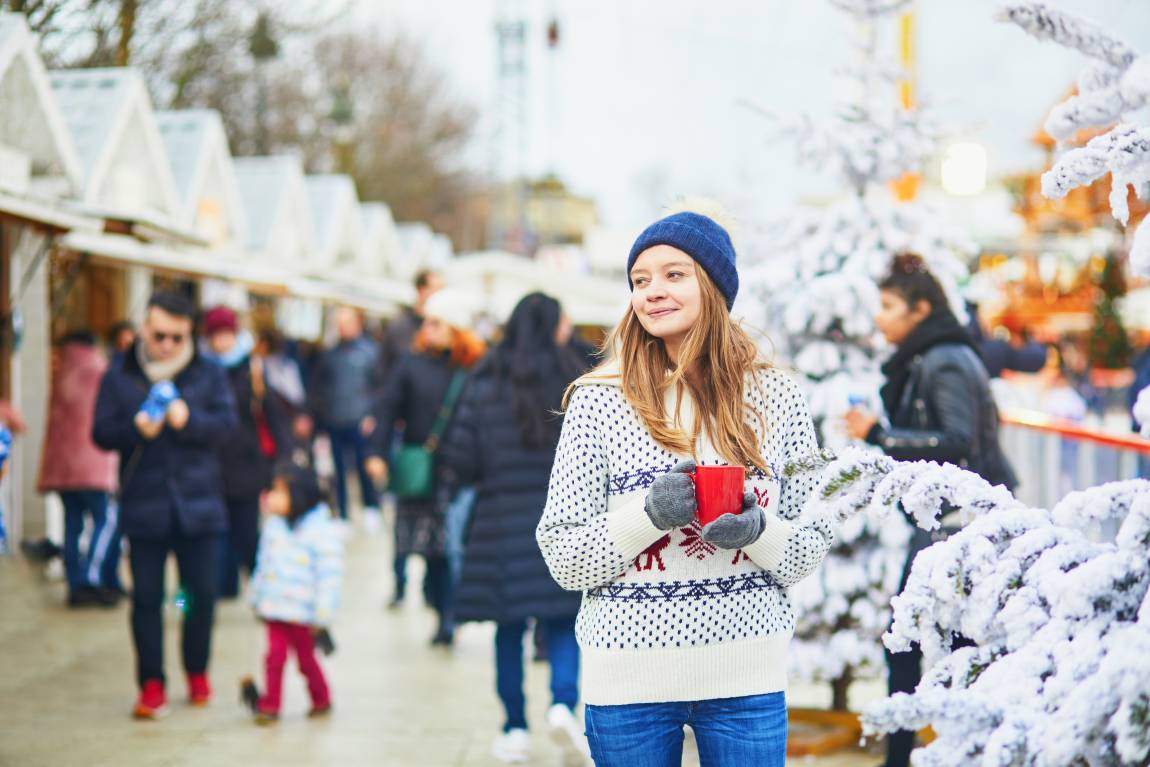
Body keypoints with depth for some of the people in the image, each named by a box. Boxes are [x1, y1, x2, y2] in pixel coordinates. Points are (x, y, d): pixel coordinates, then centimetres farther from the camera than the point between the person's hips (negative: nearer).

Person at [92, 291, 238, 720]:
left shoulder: (208, 376, 6)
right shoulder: (119, 378, 4)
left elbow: (227, 423, -4)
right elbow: (101, 432, -2)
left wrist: (190, 420, -22)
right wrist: (136, 429, -21)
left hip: (198, 503, 1)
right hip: (144, 505, -1)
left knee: (202, 592, 6)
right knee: (146, 596, -1)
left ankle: (197, 672, 25)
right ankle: (151, 685, 5)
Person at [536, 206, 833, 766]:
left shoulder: (774, 396, 3)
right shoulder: (598, 400, -3)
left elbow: (812, 547, 6)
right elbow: (563, 560, -3)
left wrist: (757, 531, -14)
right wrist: (648, 514, -18)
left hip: (747, 673, 1)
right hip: (629, 673, -1)